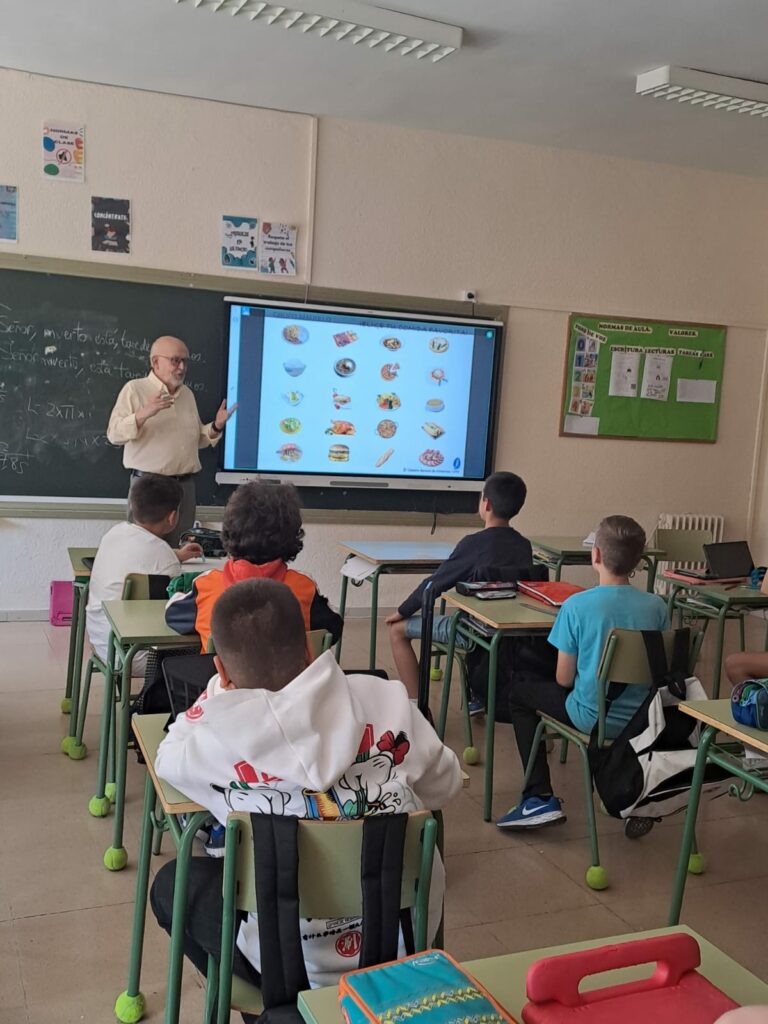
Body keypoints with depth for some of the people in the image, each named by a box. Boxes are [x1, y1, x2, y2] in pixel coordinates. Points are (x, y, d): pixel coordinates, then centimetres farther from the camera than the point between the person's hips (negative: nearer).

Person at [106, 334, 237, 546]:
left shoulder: (187, 394, 15)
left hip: (185, 485, 5)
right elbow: (114, 434, -11)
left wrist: (216, 426, 2)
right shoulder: (134, 389, -3)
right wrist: (144, 414, -25)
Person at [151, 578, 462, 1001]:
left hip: (296, 962, -3)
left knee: (172, 882, 22)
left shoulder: (219, 729, -18)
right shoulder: (386, 699, -11)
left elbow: (169, 759, 5)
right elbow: (444, 787, 4)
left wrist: (219, 693, 12)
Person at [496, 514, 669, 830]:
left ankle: (540, 798, 10)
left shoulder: (577, 606, -17)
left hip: (593, 719, -4)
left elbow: (564, 679, -10)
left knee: (519, 691, 18)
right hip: (643, 719, 4)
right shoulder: (656, 606, -7)